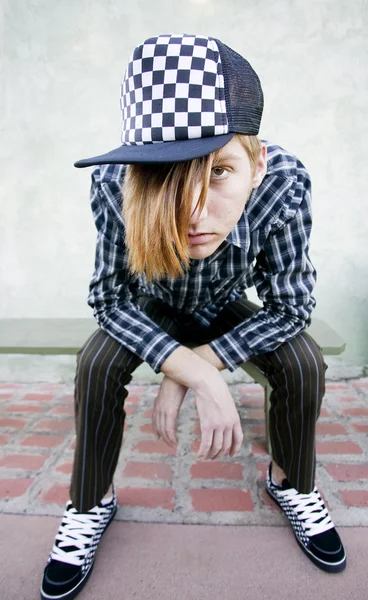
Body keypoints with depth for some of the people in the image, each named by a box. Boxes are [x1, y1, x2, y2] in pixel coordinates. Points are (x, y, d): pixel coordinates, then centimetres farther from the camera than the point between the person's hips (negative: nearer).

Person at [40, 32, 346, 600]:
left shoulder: (284, 181, -36)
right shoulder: (113, 182, -37)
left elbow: (291, 307, -26)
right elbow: (110, 299, -26)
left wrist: (188, 368, -29)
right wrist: (200, 377, -37)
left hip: (226, 309, 1)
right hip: (154, 309, 0)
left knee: (304, 362, -19)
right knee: (97, 363, -24)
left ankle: (292, 483, 10)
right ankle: (91, 504, 2)